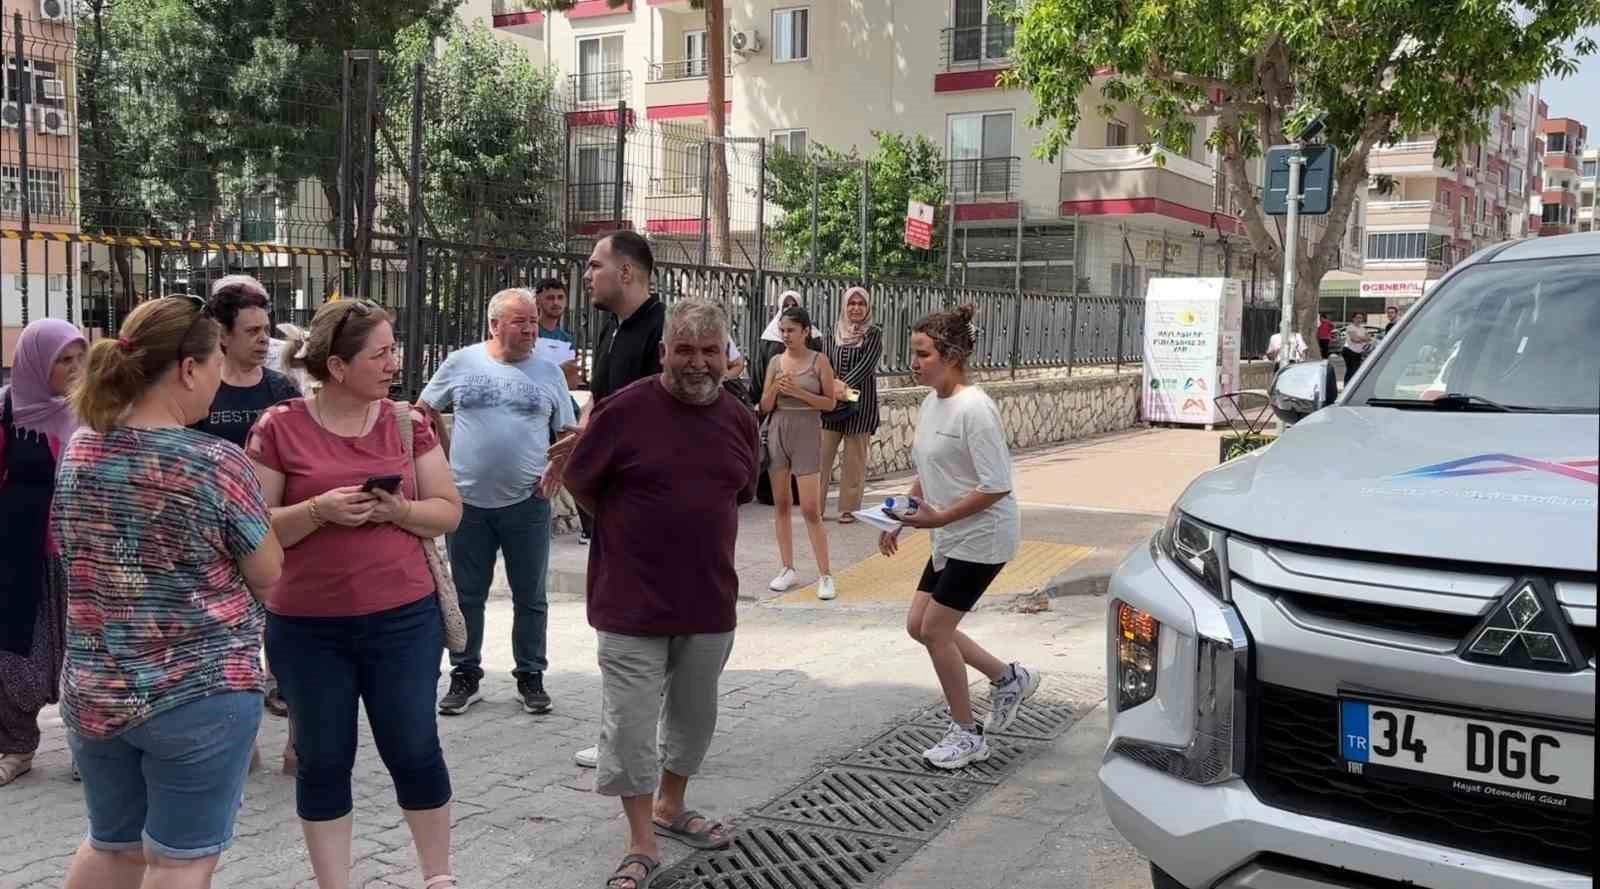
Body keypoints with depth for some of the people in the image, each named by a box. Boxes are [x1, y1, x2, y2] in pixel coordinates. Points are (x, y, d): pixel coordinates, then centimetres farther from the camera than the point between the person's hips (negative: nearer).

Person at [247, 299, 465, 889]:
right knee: (323, 761, 10)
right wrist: (319, 510, -20)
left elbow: (448, 512, 4)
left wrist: (399, 511, -16)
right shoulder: (279, 427, -5)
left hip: (402, 619, 1)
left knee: (415, 751, 9)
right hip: (307, 628, -1)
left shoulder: (407, 423, 2)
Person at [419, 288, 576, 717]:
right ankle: (465, 677, 23)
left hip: (527, 503, 0)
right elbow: (425, 411, 11)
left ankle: (531, 677, 21)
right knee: (467, 596, 10)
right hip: (468, 501, 0)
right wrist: (447, 457, 3)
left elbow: (569, 433, 8)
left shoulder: (549, 372, 3)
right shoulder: (461, 363, 1)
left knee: (530, 597, 8)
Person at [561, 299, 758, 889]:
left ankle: (670, 808, 41)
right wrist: (629, 534, 7)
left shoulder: (739, 419, 2)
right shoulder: (626, 410, -13)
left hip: (709, 600, 5)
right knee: (630, 726, 0)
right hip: (633, 600, -4)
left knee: (695, 716, 19)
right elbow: (580, 483, -2)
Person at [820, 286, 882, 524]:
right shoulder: (835, 332, 8)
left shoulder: (874, 334, -1)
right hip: (831, 399, 3)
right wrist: (833, 383, -16)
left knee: (855, 457, 3)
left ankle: (849, 508, 11)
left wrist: (845, 384, -25)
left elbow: (867, 364, -13)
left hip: (860, 401, -2)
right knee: (823, 453, 0)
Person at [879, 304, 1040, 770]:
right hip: (951, 537, 9)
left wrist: (938, 518, -25)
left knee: (935, 629, -4)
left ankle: (967, 734, 13)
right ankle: (1009, 679, 27)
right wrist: (900, 520, 7)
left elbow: (996, 487, -24)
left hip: (982, 536, -9)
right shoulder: (931, 403, 6)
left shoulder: (974, 408, -22)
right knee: (919, 624, 10)